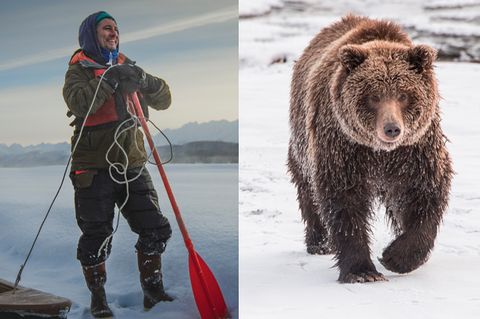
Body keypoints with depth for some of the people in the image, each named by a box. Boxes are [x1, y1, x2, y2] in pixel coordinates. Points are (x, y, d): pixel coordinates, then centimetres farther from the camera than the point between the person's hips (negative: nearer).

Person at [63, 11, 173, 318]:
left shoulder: (129, 68, 15)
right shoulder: (79, 70, 1)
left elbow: (163, 100, 9)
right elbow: (78, 103, -19)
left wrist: (146, 82, -10)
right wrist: (109, 80, -22)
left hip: (131, 163, 4)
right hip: (94, 166, -4)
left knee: (154, 229, 2)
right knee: (96, 236, -1)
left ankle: (153, 290, 17)